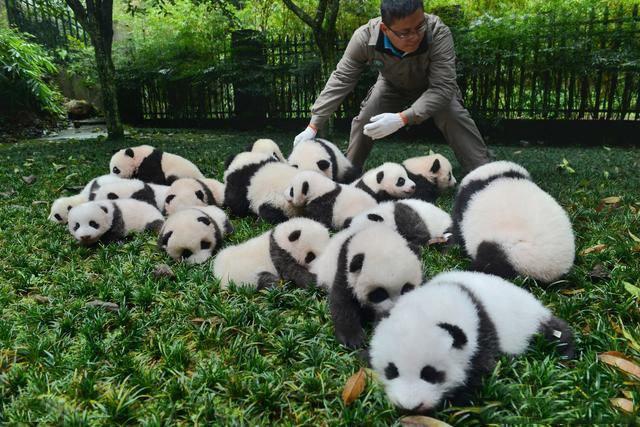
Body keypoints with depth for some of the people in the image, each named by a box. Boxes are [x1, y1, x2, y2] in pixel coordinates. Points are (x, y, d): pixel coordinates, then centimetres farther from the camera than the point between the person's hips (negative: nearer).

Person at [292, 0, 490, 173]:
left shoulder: (439, 33, -41)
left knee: (455, 117, -25)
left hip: (433, 87, -2)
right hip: (392, 85, 2)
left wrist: (402, 118, -55)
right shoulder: (365, 37, -35)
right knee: (364, 122, -14)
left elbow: (443, 87, -41)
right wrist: (313, 126, -32)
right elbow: (341, 79, -29)